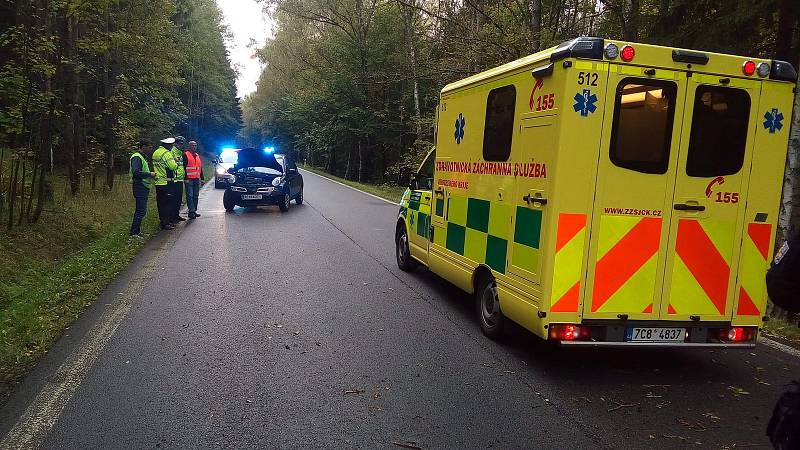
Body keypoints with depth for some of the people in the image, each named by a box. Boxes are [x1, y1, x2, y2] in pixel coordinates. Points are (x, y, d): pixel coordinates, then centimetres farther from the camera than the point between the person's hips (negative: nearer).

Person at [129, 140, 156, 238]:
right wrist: (149, 174, -18)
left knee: (140, 210, 15)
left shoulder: (141, 157, 20)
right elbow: (136, 172, -26)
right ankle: (134, 233, -9)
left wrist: (150, 175, 10)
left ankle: (137, 230, 22)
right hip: (140, 187, -11)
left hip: (143, 187, 11)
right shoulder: (136, 157, -13)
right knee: (141, 211, -11)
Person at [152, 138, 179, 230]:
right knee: (167, 202, -5)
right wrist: (176, 165, -2)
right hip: (167, 182, -9)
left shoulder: (155, 153, 15)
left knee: (161, 202, 13)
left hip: (158, 182, 9)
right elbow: (173, 166, -21)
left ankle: (162, 220, 20)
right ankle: (165, 223, -4)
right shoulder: (166, 153, -15)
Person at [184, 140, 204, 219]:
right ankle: (191, 211, -8)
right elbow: (183, 167, -10)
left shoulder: (197, 155, 19)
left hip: (196, 179, 7)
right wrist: (185, 178, -17)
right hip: (189, 179, -7)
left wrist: (202, 178, 20)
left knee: (196, 196, 9)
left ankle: (194, 211, 16)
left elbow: (200, 167, 23)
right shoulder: (186, 155, -4)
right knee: (190, 196, -8)